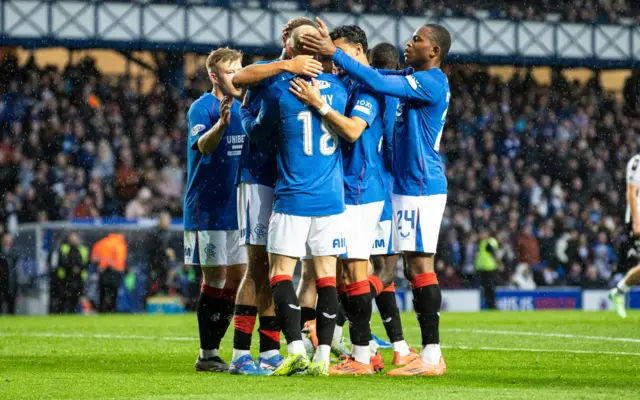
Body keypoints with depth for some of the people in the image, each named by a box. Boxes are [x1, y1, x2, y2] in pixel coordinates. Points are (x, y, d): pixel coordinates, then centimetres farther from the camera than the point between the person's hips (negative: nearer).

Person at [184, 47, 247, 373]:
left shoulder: (244, 107, 11)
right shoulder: (202, 107, -9)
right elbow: (202, 146, -26)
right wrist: (221, 123, -44)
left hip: (236, 207, 7)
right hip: (207, 208, -7)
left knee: (237, 277, 6)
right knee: (215, 277, -7)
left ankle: (214, 350, 14)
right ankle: (207, 355, -1)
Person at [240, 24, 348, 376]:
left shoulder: (279, 90, -8)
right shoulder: (339, 87, 3)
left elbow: (258, 130, 8)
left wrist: (242, 111, 28)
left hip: (292, 198, -4)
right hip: (331, 198, 4)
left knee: (280, 272, 2)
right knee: (326, 274, 5)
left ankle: (296, 350, -13)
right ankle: (322, 356, 2)